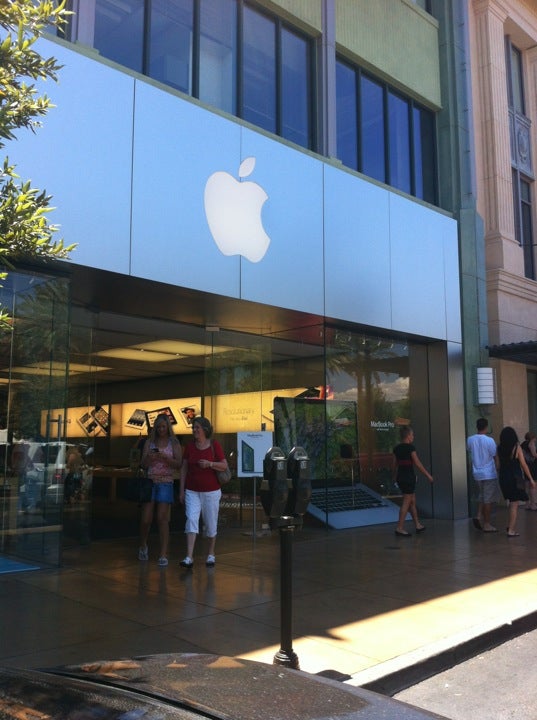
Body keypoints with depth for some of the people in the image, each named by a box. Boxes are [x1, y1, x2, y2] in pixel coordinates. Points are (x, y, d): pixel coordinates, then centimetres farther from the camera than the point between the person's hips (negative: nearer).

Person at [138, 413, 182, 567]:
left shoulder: (174, 443, 4)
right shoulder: (149, 442, 8)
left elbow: (179, 465, -2)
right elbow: (143, 465, 6)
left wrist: (165, 457, -17)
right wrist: (149, 458, -15)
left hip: (166, 483, -2)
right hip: (150, 481, 2)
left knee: (162, 519, -6)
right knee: (146, 519, 2)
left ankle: (163, 555, -1)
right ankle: (143, 546, 29)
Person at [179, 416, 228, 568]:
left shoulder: (214, 445, -3)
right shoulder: (190, 446, 4)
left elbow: (224, 465, -3)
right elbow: (184, 469, 7)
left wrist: (210, 464, -20)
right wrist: (182, 490, 3)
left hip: (211, 491, -1)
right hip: (192, 491, 1)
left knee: (211, 524, 7)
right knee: (191, 520, -12)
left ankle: (211, 554, 25)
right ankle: (189, 557, -15)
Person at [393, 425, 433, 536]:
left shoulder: (397, 448, 6)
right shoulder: (410, 447, -14)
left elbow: (395, 464, 13)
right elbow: (418, 464, -13)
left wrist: (395, 477, 28)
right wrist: (428, 475, -5)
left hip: (400, 477, 8)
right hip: (409, 476, -8)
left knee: (412, 501, 17)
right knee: (406, 502, -3)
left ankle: (418, 525, 25)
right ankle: (400, 528, -3)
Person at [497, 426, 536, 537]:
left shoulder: (500, 448, 1)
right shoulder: (517, 447, -10)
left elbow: (498, 465, 2)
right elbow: (523, 465, -9)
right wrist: (531, 479, -2)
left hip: (503, 478, 5)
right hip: (515, 478, -5)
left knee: (512, 502, 21)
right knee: (514, 504, 2)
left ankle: (511, 525, 22)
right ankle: (511, 530, 3)